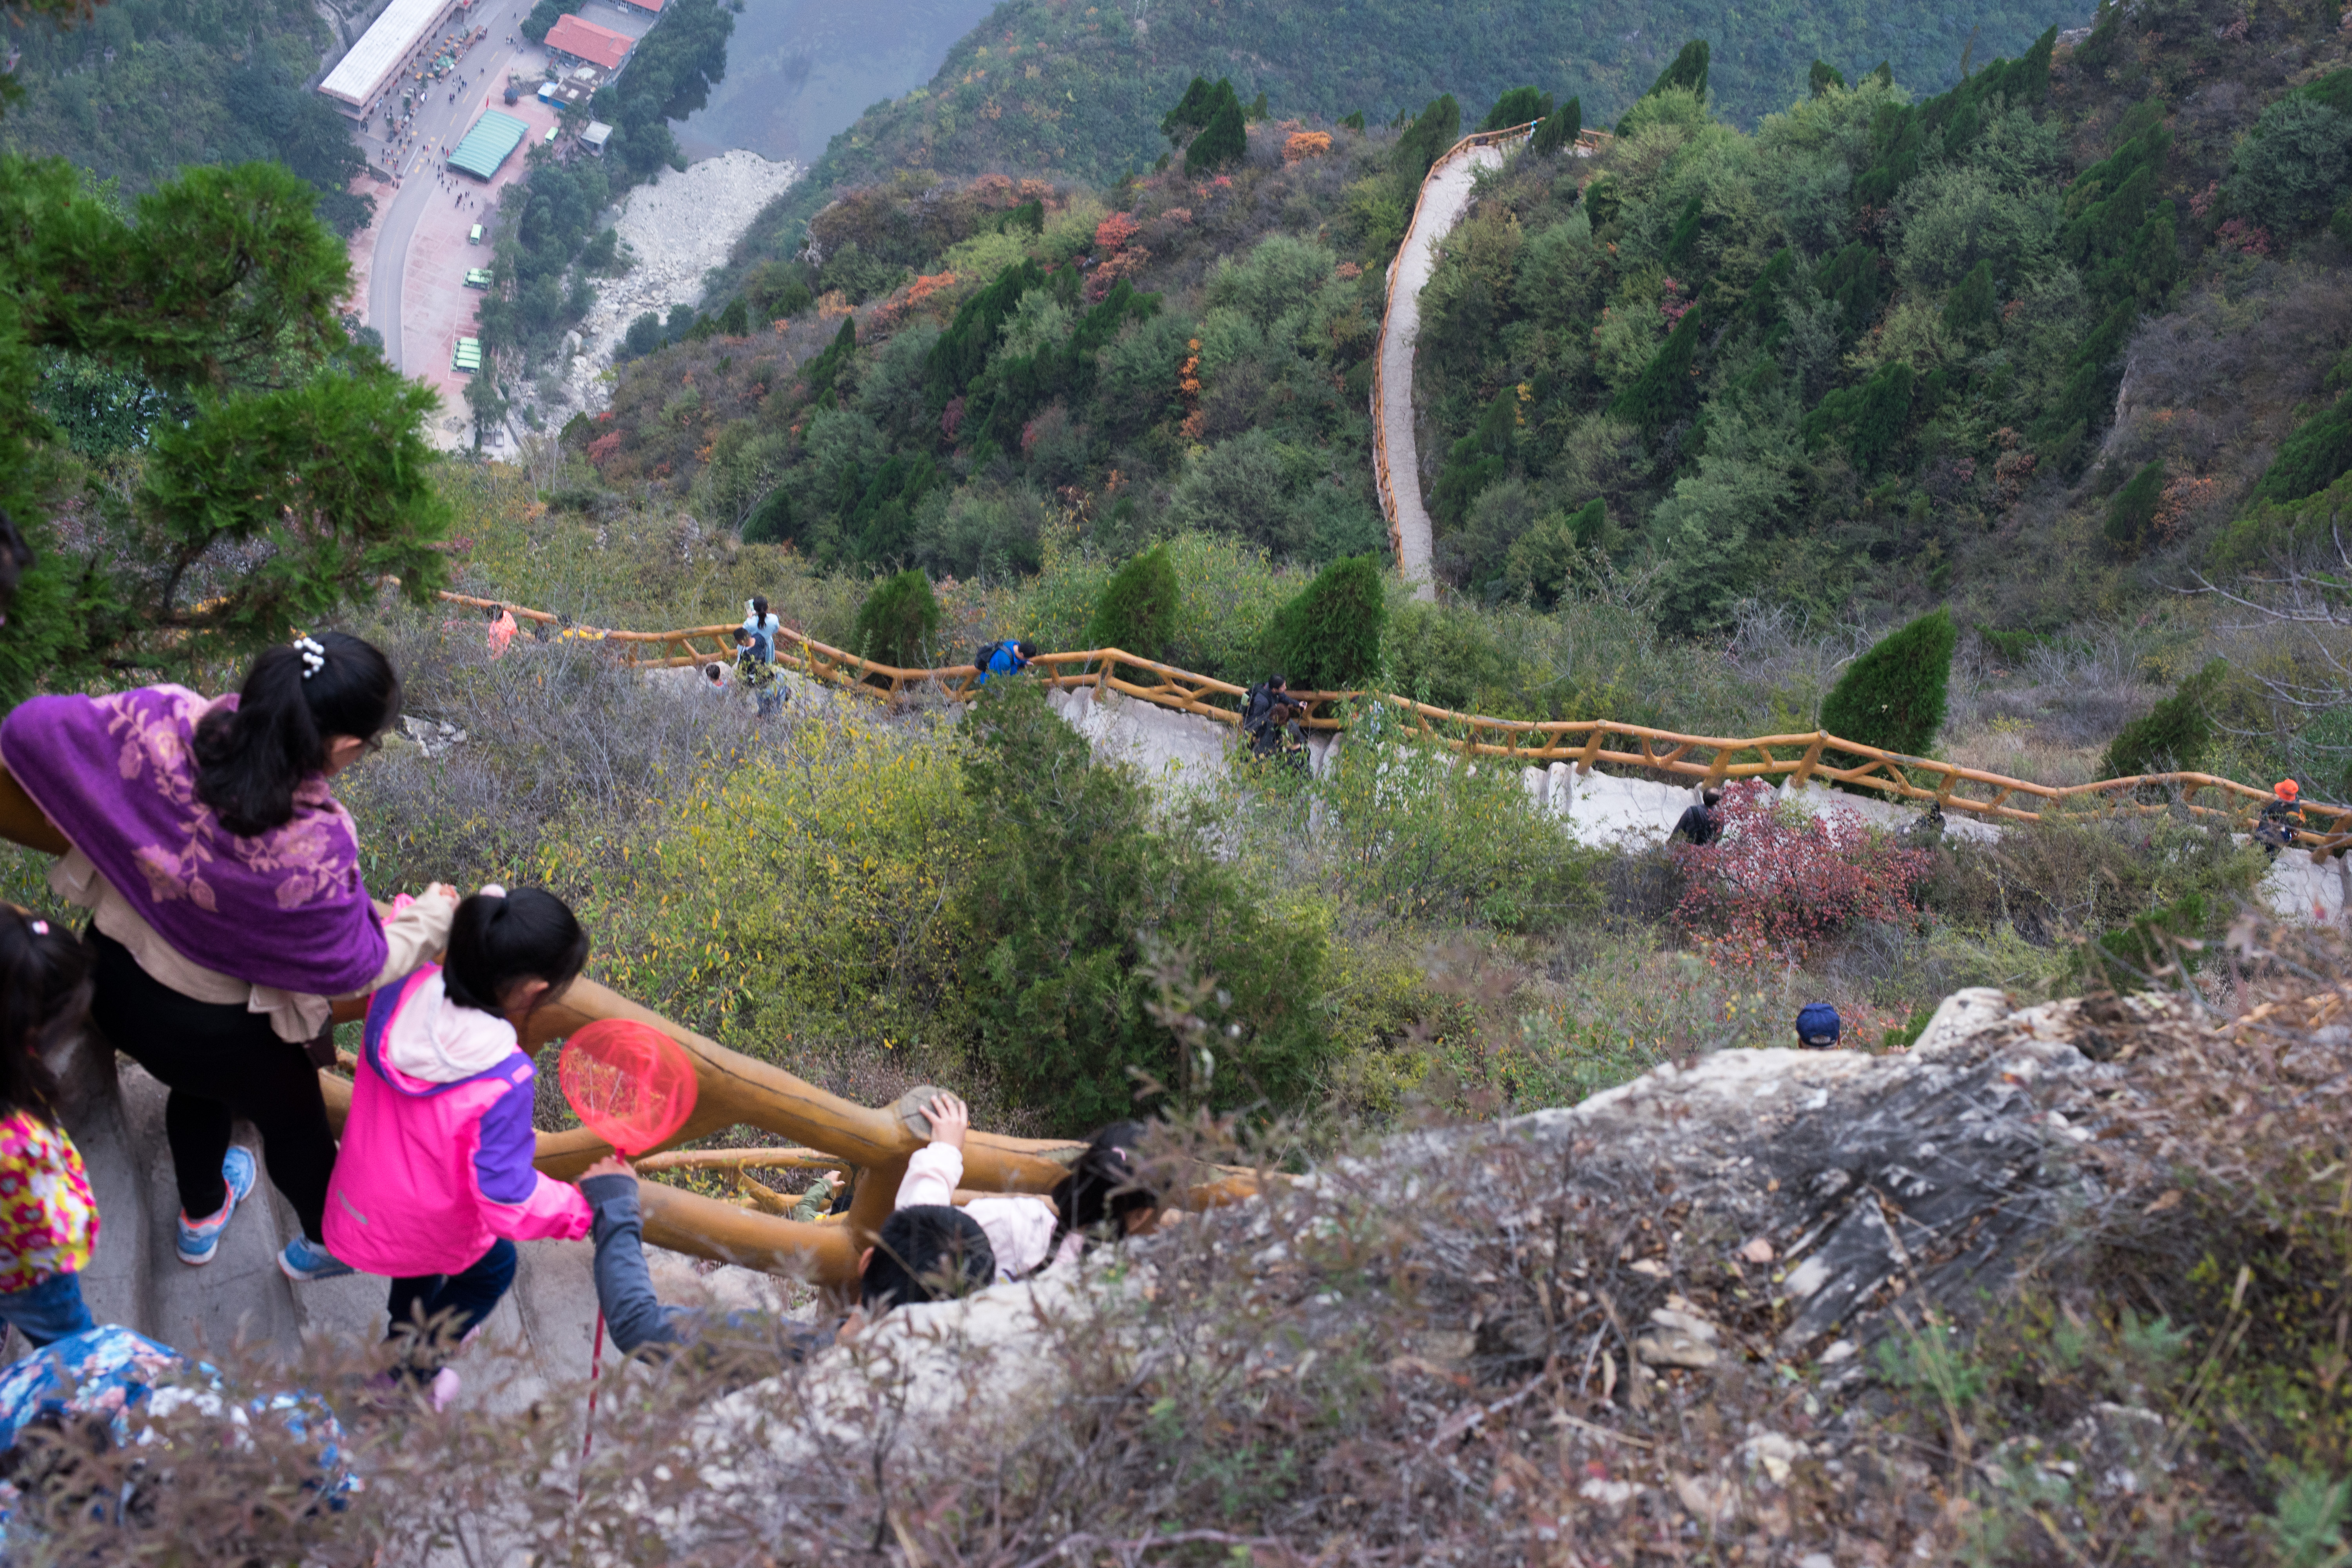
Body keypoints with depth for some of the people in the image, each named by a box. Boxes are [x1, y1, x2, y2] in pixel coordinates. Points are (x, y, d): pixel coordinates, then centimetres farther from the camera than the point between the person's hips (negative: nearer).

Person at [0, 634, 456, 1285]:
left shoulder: (159, 724, -29)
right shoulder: (313, 847, -40)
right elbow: (354, 965, -23)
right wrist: (432, 918, -5)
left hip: (114, 971, 5)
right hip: (218, 1026, -5)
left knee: (201, 1085, 38)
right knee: (291, 1114, 29)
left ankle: (202, 1217, 67)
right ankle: (327, 1242, 59)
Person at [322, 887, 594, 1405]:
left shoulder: (401, 991, -26)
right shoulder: (504, 1083, -41)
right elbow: (507, 1197, -31)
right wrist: (580, 1211, -18)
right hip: (434, 1234, -5)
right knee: (494, 1268, 31)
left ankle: (407, 1338, 68)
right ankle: (404, 1379, 46)